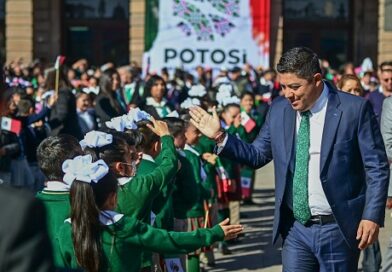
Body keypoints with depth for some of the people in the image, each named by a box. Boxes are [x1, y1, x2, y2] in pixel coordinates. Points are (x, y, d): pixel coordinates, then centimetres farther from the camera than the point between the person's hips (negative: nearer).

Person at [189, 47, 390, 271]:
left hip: (337, 228, -3)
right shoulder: (279, 110, 5)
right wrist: (220, 136, 1)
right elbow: (257, 156, 13)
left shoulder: (354, 109, -8)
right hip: (296, 228, 4)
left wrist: (372, 216, -13)